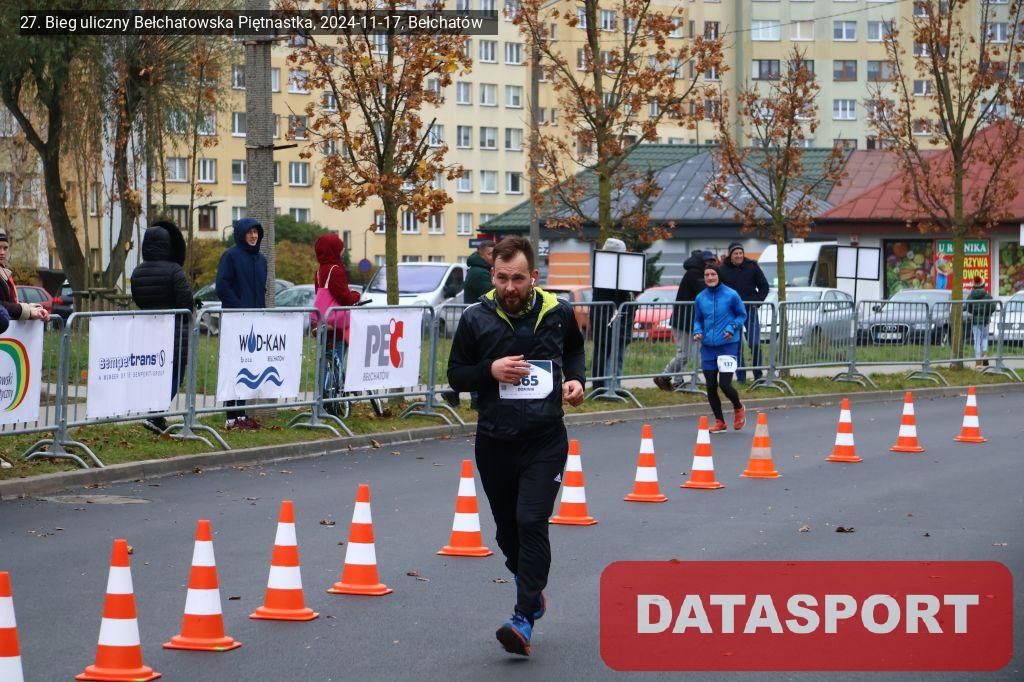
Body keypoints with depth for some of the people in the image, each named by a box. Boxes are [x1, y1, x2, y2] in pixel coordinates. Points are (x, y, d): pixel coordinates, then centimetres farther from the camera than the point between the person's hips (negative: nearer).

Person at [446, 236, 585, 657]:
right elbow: (456, 375, 5)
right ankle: (531, 587, 41)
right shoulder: (476, 319, -3)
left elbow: (574, 350, 20)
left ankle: (524, 619, -18)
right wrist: (490, 371, -14)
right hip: (494, 443, 2)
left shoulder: (558, 314, -1)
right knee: (507, 528, 13)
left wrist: (576, 378, 0)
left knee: (532, 523, -16)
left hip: (545, 441, -2)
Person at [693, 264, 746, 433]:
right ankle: (719, 422, 20)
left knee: (725, 384, -10)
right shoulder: (700, 298, 6)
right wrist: (697, 332, -2)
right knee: (711, 387, 5)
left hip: (727, 345, -4)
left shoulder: (731, 295, -5)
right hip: (708, 347, 4)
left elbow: (742, 315, 4)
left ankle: (738, 408, 21)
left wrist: (732, 328, -12)